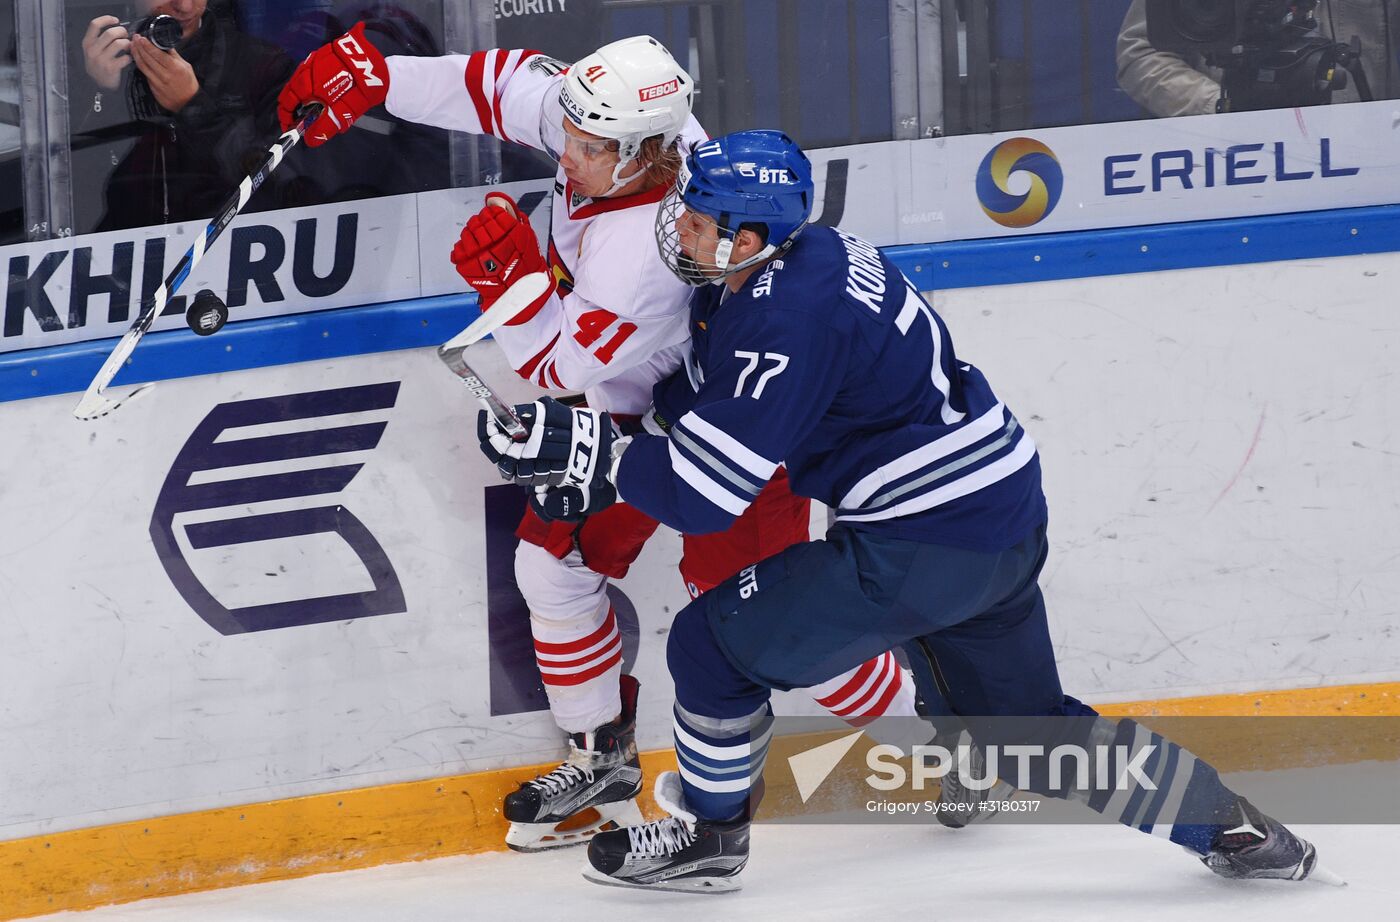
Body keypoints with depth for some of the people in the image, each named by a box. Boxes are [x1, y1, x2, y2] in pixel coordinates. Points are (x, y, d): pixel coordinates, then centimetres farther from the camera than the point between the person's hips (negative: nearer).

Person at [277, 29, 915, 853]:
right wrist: (372, 76, -8)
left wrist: (513, 278, -43)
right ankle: (603, 762, 23)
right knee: (555, 560, 7)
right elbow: (502, 86, -5)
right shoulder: (614, 122, -19)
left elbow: (558, 365, -29)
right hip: (632, 402, 9)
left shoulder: (644, 256, -40)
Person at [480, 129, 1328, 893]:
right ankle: (1232, 828, 25)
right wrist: (600, 469, 8)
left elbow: (709, 493, -24)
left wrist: (587, 446, -17)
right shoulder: (800, 257, 7)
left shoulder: (789, 320, -23)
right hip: (1003, 516, 10)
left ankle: (709, 834, 17)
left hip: (931, 542, -10)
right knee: (1031, 728, 23)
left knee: (716, 641, -1)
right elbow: (705, 399, 19)